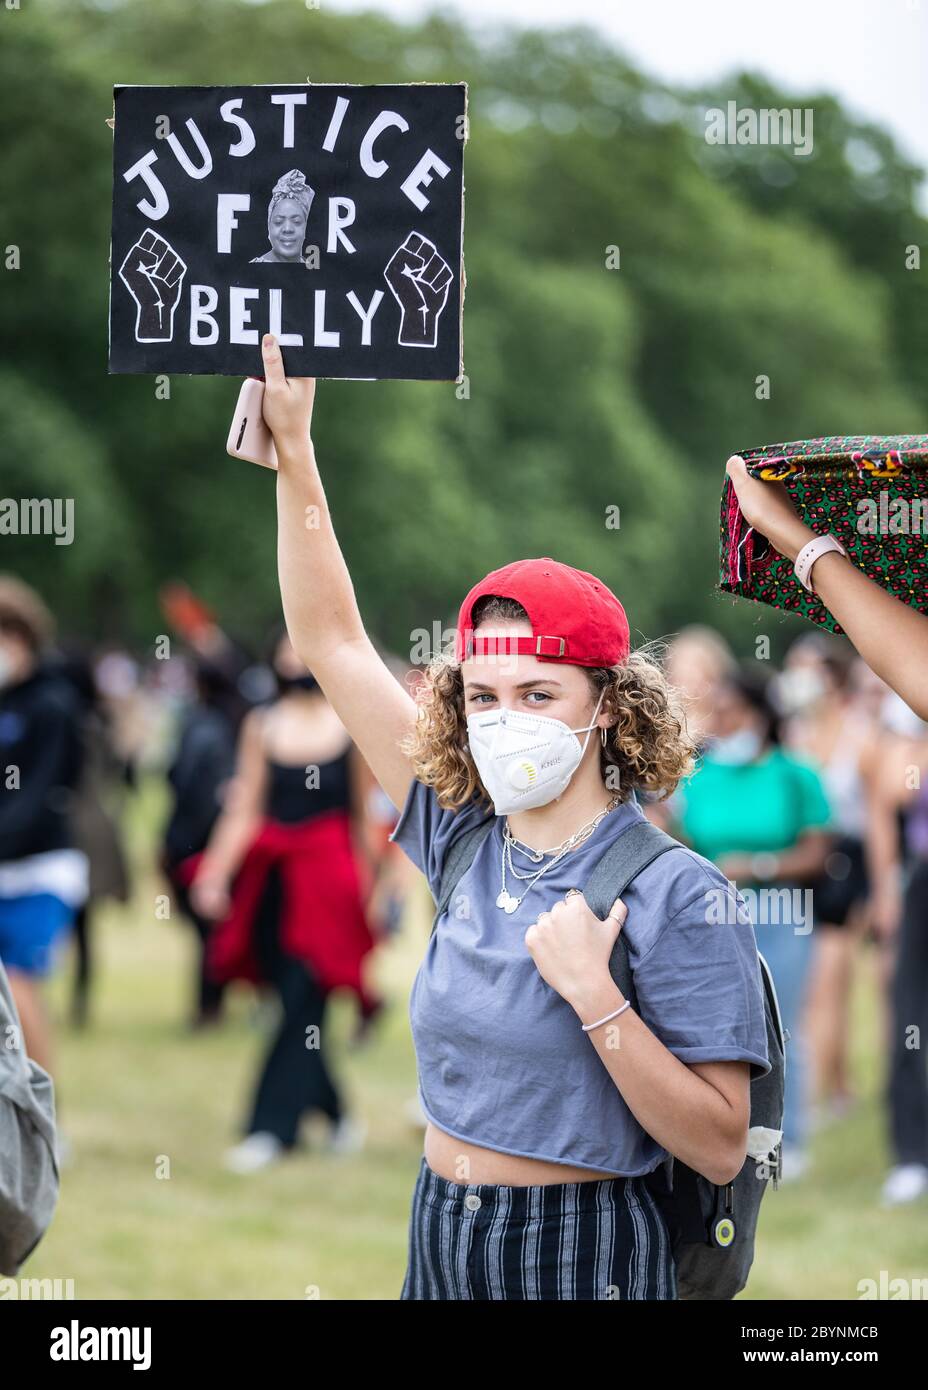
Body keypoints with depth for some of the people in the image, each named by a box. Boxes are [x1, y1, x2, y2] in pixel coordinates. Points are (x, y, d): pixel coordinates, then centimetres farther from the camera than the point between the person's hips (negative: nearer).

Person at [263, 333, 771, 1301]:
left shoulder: (674, 892, -13)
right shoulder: (466, 843, 3)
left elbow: (719, 1148, -16)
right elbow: (331, 642, 9)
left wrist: (590, 994, -25)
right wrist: (292, 450, 4)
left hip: (580, 1257, -6)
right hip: (438, 1244, 6)